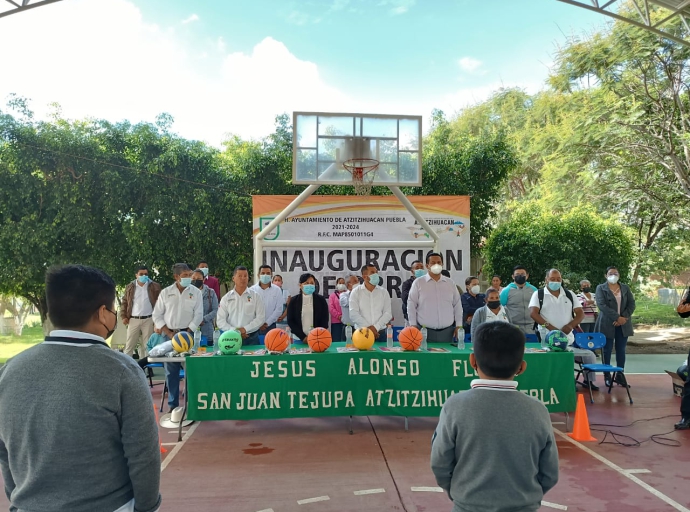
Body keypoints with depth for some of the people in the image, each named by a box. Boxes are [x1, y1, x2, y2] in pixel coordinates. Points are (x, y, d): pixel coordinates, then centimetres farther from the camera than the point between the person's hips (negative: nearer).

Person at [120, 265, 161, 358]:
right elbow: (124, 302, 11)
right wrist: (123, 316, 0)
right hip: (133, 320, 1)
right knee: (129, 345, 4)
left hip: (148, 320, -1)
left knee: (147, 345, 5)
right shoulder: (130, 287, 7)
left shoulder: (155, 287, 2)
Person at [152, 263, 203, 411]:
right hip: (168, 334, 1)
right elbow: (157, 315, 4)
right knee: (171, 371, 5)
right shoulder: (165, 292, 2)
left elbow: (198, 315, -3)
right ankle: (173, 404, 15)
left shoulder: (196, 292, 0)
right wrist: (169, 333, -5)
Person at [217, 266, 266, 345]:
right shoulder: (226, 298, 6)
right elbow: (220, 321, 3)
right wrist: (235, 331, -11)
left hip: (251, 339, -1)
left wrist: (245, 329, -13)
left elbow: (261, 317, -2)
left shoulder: (255, 296, 3)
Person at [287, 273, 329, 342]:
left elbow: (325, 320, 2)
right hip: (299, 339, 0)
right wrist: (303, 337, -10)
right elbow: (290, 321, -1)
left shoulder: (321, 300, 3)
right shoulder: (294, 301, 2)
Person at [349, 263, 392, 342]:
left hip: (380, 333, 2)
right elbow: (353, 314, -8)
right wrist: (368, 328, -13)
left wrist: (376, 327, -11)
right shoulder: (355, 292, 0)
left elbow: (388, 313, 2)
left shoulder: (383, 292, 6)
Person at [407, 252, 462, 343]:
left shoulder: (450, 283, 10)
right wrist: (413, 325, -5)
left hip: (447, 331, 3)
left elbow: (457, 305, 12)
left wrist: (458, 325, 7)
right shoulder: (418, 283, 0)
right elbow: (411, 305, 0)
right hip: (425, 331, -3)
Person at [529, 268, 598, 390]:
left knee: (589, 355, 0)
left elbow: (580, 313, 10)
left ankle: (589, 380, 20)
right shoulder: (538, 294, 3)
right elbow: (533, 313, -8)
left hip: (568, 339, 4)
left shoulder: (569, 294, 14)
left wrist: (570, 325, -11)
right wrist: (551, 327, -19)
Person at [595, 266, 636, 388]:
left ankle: (620, 375, 14)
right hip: (607, 324, -3)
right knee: (607, 350, 2)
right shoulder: (601, 288, 0)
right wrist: (617, 317, -19)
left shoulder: (625, 288, 12)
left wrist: (624, 317, -12)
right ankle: (607, 376, 9)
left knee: (621, 350, 6)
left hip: (623, 325, 3)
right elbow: (601, 305, -12)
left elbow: (631, 304, 4)